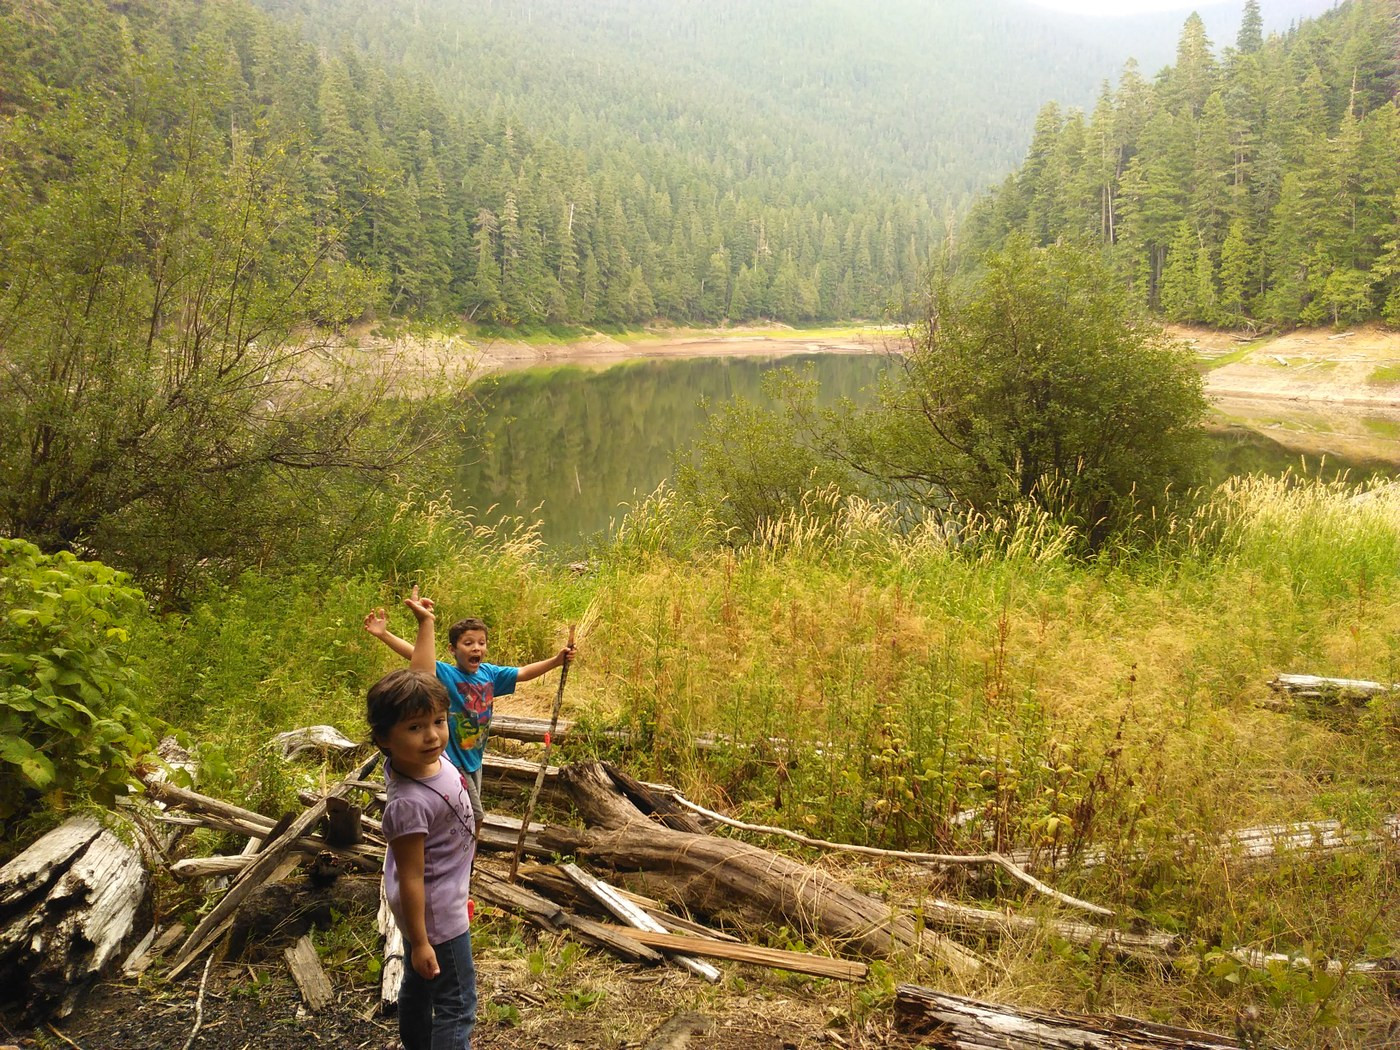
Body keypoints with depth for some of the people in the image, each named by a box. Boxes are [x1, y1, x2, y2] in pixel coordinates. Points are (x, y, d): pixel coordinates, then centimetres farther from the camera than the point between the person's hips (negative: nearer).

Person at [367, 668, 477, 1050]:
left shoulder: (429, 758, -14)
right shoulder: (409, 803, -35)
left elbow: (418, 684, -2)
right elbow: (411, 879, -28)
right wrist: (419, 942, -20)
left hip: (442, 900, 9)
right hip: (436, 913, -9)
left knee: (419, 983, 29)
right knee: (457, 1004, 6)